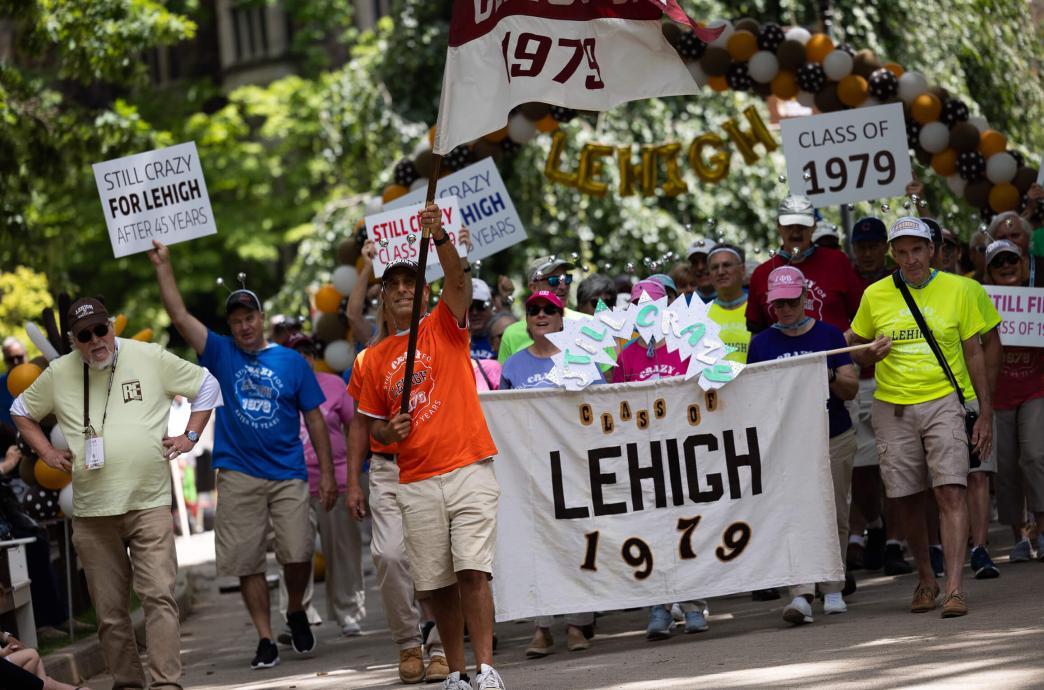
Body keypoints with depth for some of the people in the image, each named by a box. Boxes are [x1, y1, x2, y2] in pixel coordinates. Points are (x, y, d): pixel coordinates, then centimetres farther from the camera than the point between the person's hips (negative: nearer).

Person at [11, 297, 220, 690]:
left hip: (149, 505, -2)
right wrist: (47, 453, 10)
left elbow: (206, 387, 12)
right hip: (92, 511, 2)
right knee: (110, 610, 6)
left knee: (159, 596, -14)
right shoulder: (58, 374, 5)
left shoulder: (151, 359, 0)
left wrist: (190, 436, 3)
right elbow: (22, 412, 22)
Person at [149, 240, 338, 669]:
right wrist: (162, 265, -5)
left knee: (298, 554, -9)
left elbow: (314, 417, 7)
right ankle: (265, 639, 7)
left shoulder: (291, 361, 6)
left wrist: (327, 472, 2)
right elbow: (180, 316, -1)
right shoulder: (221, 354, 6)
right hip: (238, 476, 1)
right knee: (247, 563, 0)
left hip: (288, 474, -1)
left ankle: (296, 610, 19)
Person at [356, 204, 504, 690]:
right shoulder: (376, 357, 14)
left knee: (473, 571, -12)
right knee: (436, 583, 4)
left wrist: (439, 238, -30)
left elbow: (458, 281, -14)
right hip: (416, 481, 4)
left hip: (468, 468, -4)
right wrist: (387, 430, -3)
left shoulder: (445, 327, 6)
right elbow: (373, 424, 21)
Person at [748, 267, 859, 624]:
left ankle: (832, 588, 17)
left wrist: (830, 377, -19)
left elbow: (851, 388, 0)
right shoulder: (761, 343, 5)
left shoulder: (829, 335, 3)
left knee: (834, 515, 5)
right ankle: (801, 593, -21)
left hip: (834, 438, 1)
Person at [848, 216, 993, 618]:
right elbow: (856, 349, 17)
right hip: (892, 407, 2)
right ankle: (925, 579, 24)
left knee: (951, 492, -14)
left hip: (943, 401, -2)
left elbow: (974, 353, 6)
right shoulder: (875, 295, 4)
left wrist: (986, 415, 2)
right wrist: (871, 354, -8)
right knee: (907, 500, 5)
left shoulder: (955, 290, 2)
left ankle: (954, 588, -19)